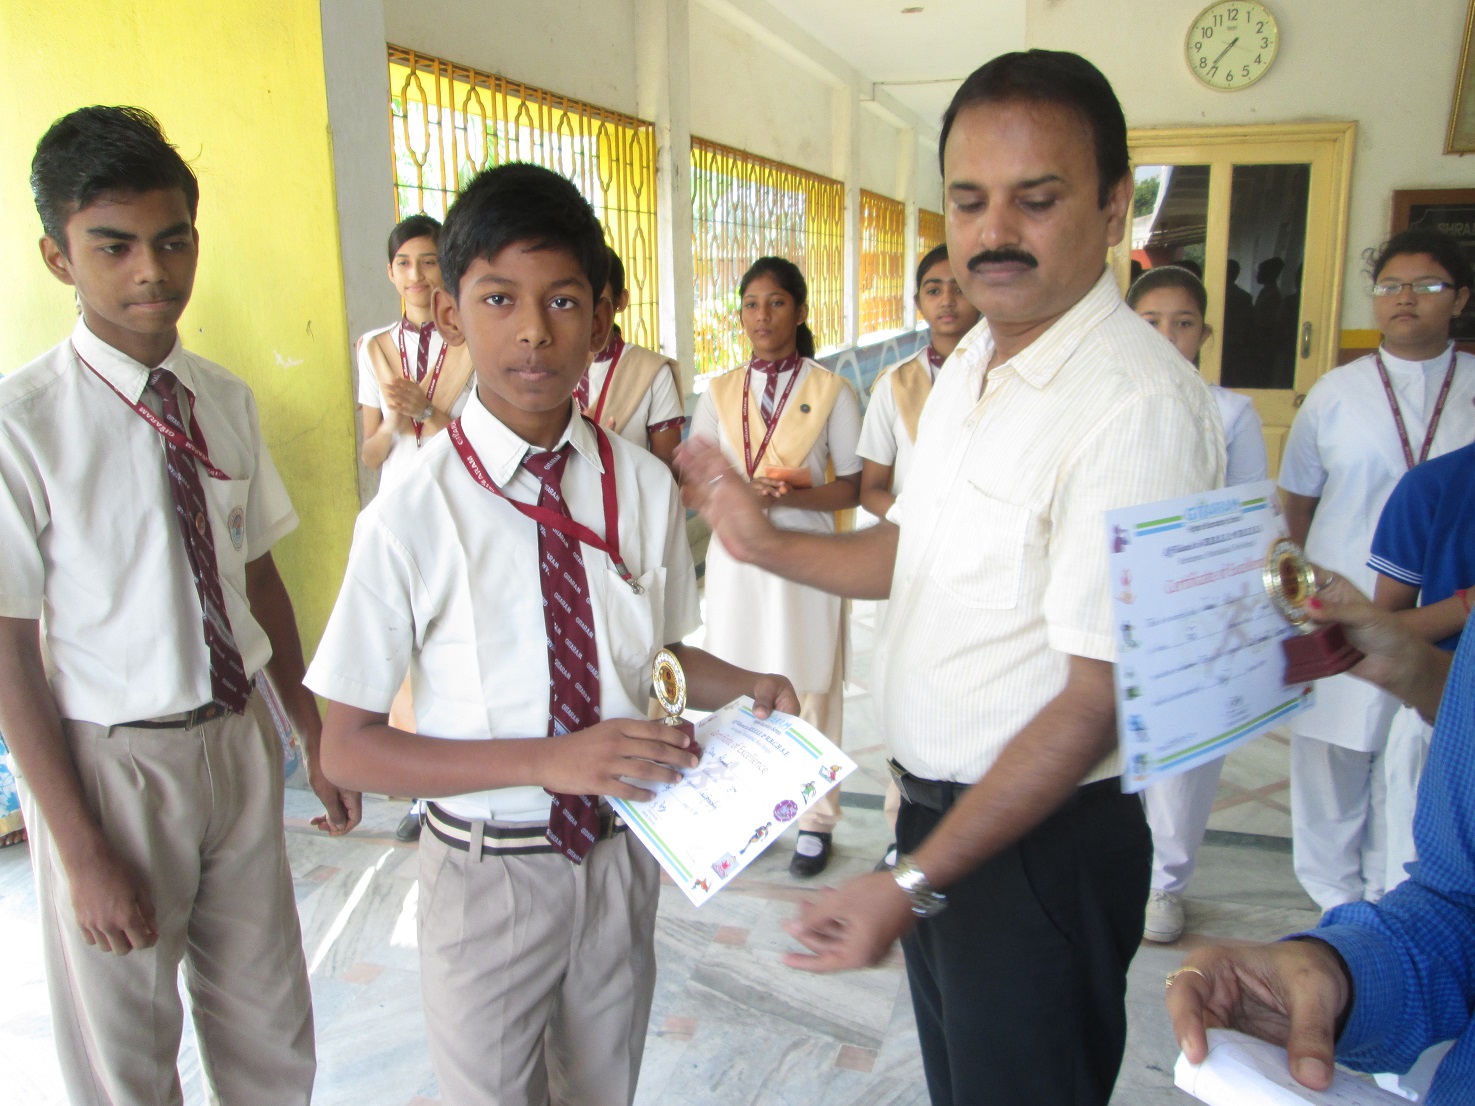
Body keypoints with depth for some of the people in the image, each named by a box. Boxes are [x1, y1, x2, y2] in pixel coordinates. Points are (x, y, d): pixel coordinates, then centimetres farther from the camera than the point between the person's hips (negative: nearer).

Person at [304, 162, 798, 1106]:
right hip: (489, 874, -3)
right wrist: (546, 759, -26)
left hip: (620, 850, 3)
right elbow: (350, 747, -15)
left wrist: (747, 687, -13)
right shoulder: (413, 517, -19)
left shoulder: (644, 487, -9)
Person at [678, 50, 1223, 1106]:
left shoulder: (1140, 404, -25)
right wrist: (765, 542, 4)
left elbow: (1099, 700, -25)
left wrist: (912, 883, -25)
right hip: (939, 807, 8)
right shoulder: (968, 365, 5)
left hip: (1044, 836, -8)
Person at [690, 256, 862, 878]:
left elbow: (852, 487, -2)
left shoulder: (831, 391, 0)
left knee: (810, 690, 2)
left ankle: (816, 819, 18)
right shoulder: (720, 393, 9)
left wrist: (788, 495, -19)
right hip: (735, 558, 3)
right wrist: (741, 493, -15)